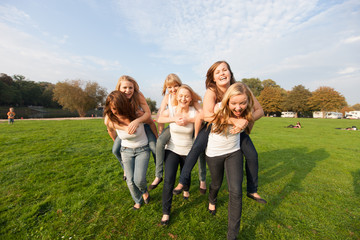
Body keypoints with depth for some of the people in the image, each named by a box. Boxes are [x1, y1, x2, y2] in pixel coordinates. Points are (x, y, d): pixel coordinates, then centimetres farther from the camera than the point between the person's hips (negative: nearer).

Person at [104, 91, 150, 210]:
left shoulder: (137, 113, -24)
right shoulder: (110, 121, -17)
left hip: (142, 150, -2)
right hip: (126, 151, 3)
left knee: (139, 179, -14)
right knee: (130, 181, 3)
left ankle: (144, 191, 25)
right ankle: (138, 201, 35)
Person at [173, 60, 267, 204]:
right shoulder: (211, 91, -27)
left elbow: (259, 111, -17)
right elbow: (207, 115, -42)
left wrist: (245, 121, -36)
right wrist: (233, 120, -46)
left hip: (236, 127, 3)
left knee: (252, 155, -4)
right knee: (196, 148, -20)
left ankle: (252, 191, 21)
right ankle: (182, 181, 2)